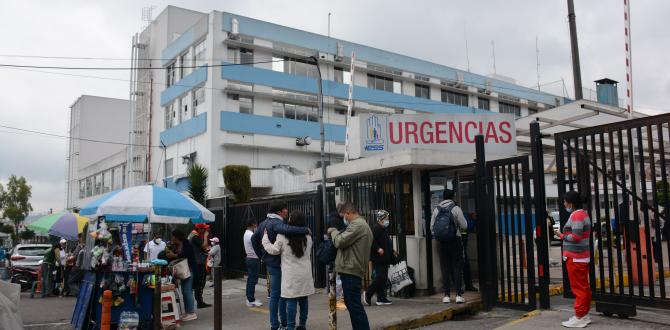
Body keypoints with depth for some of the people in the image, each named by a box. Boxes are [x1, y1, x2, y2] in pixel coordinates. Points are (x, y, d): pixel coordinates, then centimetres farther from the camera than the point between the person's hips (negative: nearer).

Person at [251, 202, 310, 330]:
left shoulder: (264, 223, 11)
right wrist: (305, 230, -29)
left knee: (275, 293, 17)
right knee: (277, 293, 0)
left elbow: (254, 238, 20)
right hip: (278, 263, -9)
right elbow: (287, 230, -41)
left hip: (268, 261, 9)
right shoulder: (276, 223, -19)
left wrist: (261, 254, 21)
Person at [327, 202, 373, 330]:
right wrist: (336, 232, 10)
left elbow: (340, 241, -17)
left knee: (354, 305, -7)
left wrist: (333, 231, 1)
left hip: (350, 271, -11)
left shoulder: (357, 225, -14)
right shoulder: (363, 225, 20)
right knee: (353, 304, 17)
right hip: (353, 270, 11)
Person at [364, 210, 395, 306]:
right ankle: (368, 294, 3)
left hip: (385, 258, 10)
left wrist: (392, 251, 17)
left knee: (383, 278, 10)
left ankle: (381, 299, 15)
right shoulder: (376, 228, -13)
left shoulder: (384, 229, 17)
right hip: (378, 259, -10)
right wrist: (378, 249, -27)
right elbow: (372, 241, -22)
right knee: (380, 277, -11)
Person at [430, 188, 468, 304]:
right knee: (457, 267, 4)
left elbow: (432, 227, 5)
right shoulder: (456, 208, -6)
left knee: (445, 268, 7)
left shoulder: (436, 210, 4)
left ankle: (447, 295, 8)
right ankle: (458, 295, 0)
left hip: (442, 242, 3)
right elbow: (464, 225, -5)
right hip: (455, 240, -3)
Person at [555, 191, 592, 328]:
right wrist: (564, 234, 9)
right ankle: (584, 315, 19)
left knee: (578, 288, -5)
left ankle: (579, 318, -1)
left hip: (575, 258, -10)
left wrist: (561, 236, -10)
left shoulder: (576, 215, -16)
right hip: (582, 257, 10)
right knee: (584, 287, 12)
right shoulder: (583, 214, 16)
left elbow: (576, 237, -23)